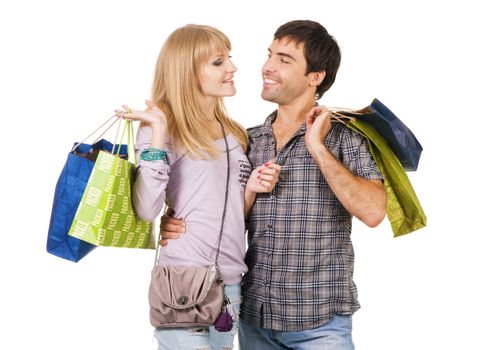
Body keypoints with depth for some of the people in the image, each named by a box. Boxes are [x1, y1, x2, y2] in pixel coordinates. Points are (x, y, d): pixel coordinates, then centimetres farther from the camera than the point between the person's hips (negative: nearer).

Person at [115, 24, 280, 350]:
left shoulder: (235, 134, 13)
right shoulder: (165, 126, -7)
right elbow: (147, 209, -20)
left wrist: (250, 189, -1)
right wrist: (158, 130, -21)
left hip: (231, 283, 7)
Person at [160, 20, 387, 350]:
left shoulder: (343, 137, -6)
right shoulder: (247, 141, 6)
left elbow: (373, 212, -19)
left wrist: (318, 148, -17)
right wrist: (178, 225, -7)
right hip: (254, 315, 4)